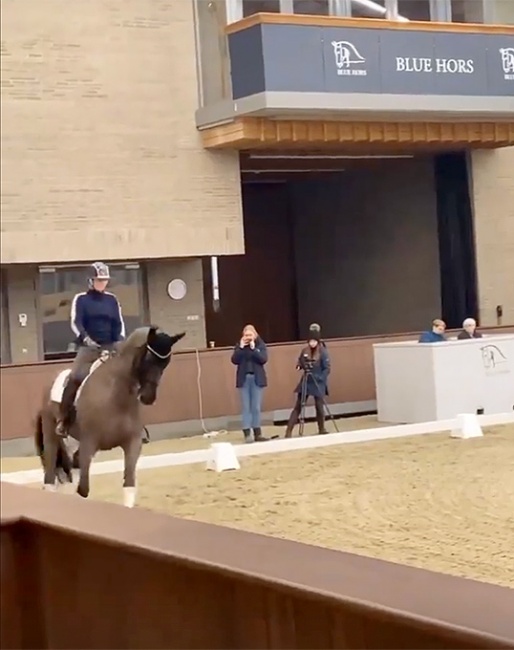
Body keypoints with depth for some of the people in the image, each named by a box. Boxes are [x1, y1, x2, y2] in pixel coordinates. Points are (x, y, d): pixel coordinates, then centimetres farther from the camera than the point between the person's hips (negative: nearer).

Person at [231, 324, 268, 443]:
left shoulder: (261, 345, 1)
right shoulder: (239, 345, 4)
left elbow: (264, 359, -12)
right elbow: (234, 360, -7)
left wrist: (253, 348, -17)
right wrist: (241, 347, -14)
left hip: (257, 378, 0)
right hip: (244, 379, 0)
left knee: (256, 407, 4)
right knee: (246, 407, -2)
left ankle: (257, 432, 9)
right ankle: (247, 433, -3)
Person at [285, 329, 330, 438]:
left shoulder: (323, 352, -9)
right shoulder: (305, 351, 2)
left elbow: (327, 368, -10)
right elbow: (300, 363, 13)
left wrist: (320, 379, -21)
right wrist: (299, 366, -9)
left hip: (318, 383, -3)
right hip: (306, 382, 3)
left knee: (319, 406, 0)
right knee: (298, 406, -1)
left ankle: (322, 429, 19)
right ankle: (288, 431, -5)